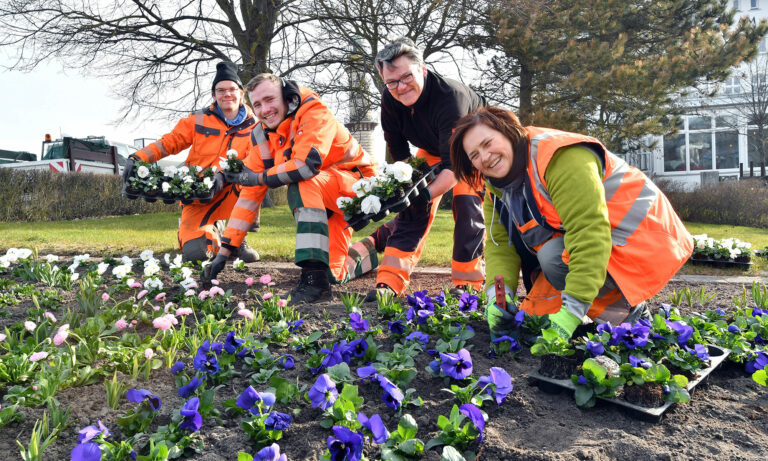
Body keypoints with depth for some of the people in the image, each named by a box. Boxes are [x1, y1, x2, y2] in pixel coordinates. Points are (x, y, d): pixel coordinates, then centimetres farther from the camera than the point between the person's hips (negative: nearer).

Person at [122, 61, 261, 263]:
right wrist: (137, 158, -13)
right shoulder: (198, 120, 4)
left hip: (230, 193, 0)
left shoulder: (253, 127, 1)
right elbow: (168, 143, 4)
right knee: (194, 252, -20)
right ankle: (212, 233, 20)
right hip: (198, 199, 0)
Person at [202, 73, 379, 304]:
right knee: (332, 274, 0)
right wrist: (224, 251, -5)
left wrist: (260, 177, -21)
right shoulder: (262, 135, -1)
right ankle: (362, 253, 35)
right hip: (322, 200, 7)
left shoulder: (314, 113, -20)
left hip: (356, 185, -6)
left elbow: (307, 165, -37)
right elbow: (249, 195, -1)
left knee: (302, 182, -35)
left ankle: (314, 276, -36)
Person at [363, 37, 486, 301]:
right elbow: (399, 154, -12)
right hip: (433, 150, 5)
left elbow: (454, 165, -42)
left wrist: (426, 194, -53)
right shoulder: (390, 101, -21)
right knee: (413, 203, -10)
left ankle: (467, 282, -11)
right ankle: (391, 280, -10)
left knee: (466, 201, -24)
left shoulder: (450, 96, -39)